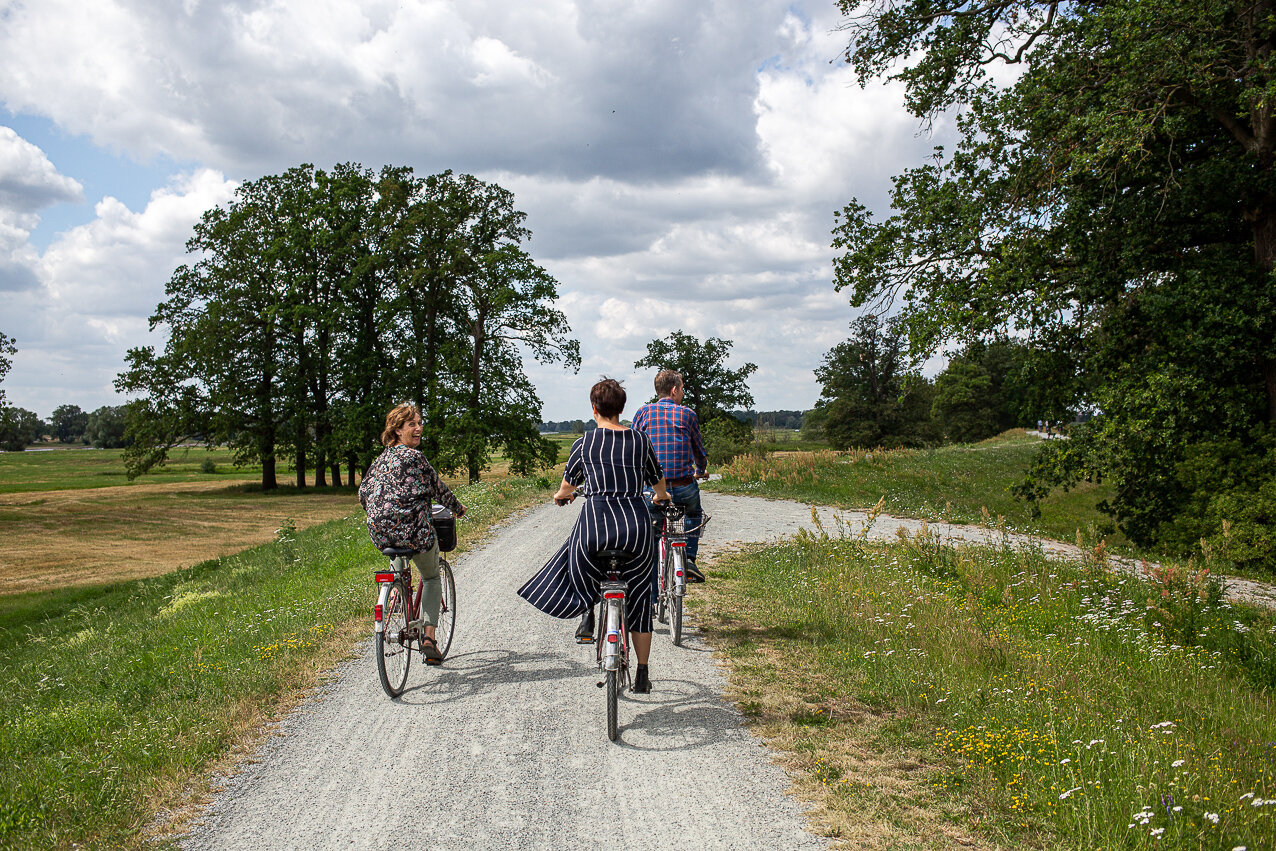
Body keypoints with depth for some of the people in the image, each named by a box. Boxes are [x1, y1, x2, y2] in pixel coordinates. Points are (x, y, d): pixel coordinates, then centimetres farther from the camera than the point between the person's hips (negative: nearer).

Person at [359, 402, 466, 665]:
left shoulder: (381, 459, 12)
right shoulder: (414, 457, -9)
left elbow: (364, 493, 16)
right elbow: (438, 489, -1)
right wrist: (458, 508, 17)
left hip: (380, 534, 6)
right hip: (412, 532, -6)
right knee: (432, 578, 17)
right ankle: (429, 638, 6)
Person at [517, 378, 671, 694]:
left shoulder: (584, 443, 4)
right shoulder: (640, 440, 9)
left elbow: (567, 486, 19)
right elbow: (658, 482, 25)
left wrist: (561, 496, 43)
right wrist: (662, 497, 48)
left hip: (596, 517, -2)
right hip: (637, 521, 2)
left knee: (582, 571, 30)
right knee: (638, 600, 14)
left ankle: (588, 615, 8)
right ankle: (642, 675, 17)